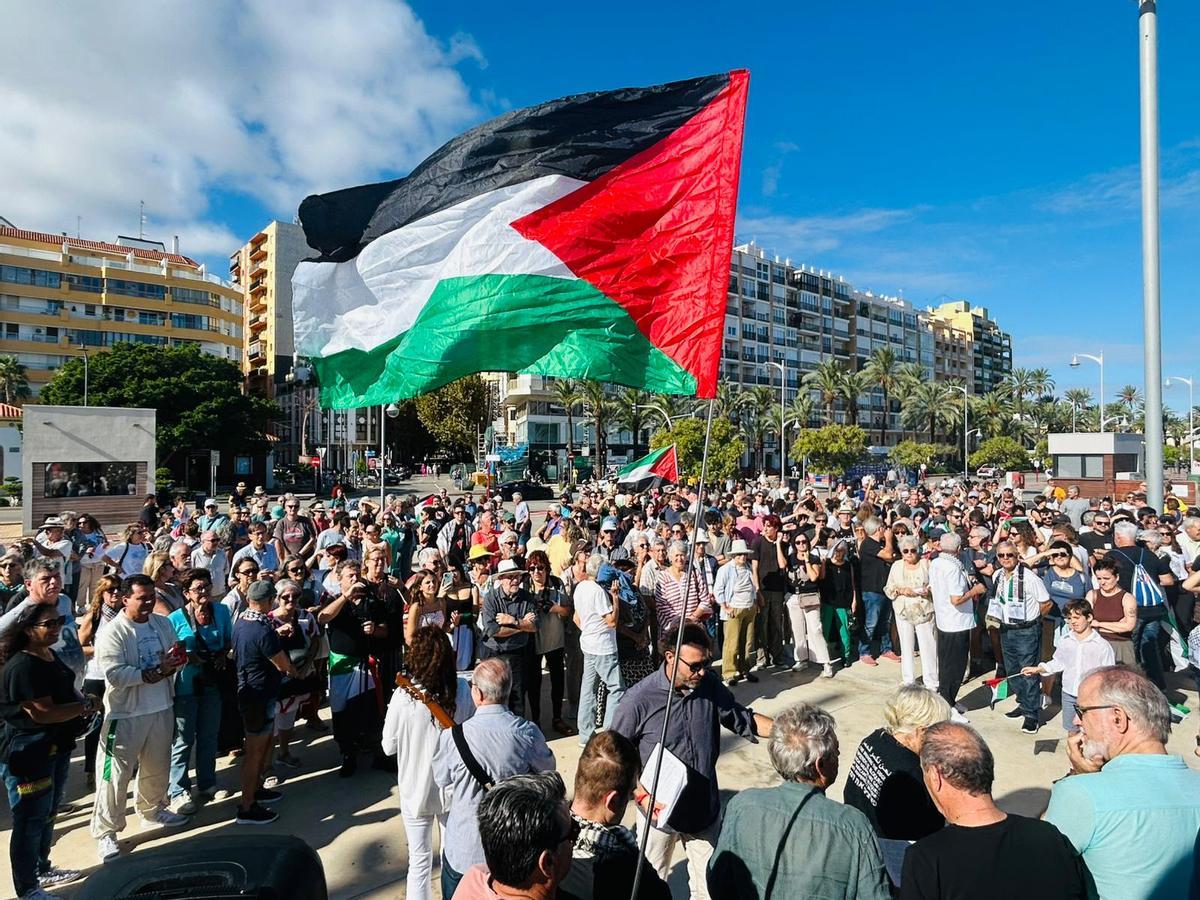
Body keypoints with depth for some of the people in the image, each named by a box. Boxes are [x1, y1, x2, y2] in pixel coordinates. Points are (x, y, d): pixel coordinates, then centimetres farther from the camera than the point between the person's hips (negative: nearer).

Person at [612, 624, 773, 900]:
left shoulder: (710, 686, -11)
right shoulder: (639, 700, -24)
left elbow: (744, 720, 2)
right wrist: (643, 796, -21)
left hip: (704, 810, 3)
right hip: (659, 812, -3)